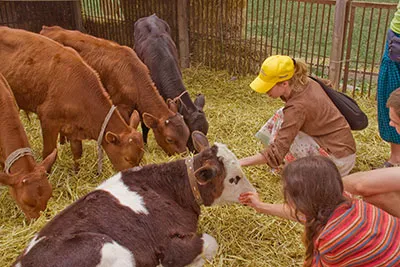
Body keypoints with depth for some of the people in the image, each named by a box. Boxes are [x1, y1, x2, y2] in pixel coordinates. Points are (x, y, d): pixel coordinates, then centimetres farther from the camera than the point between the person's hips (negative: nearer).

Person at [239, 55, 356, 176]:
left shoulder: (298, 107, -28)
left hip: (338, 158, -8)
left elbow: (275, 153, -30)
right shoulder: (305, 82, -7)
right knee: (283, 115, 5)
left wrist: (239, 162, -27)